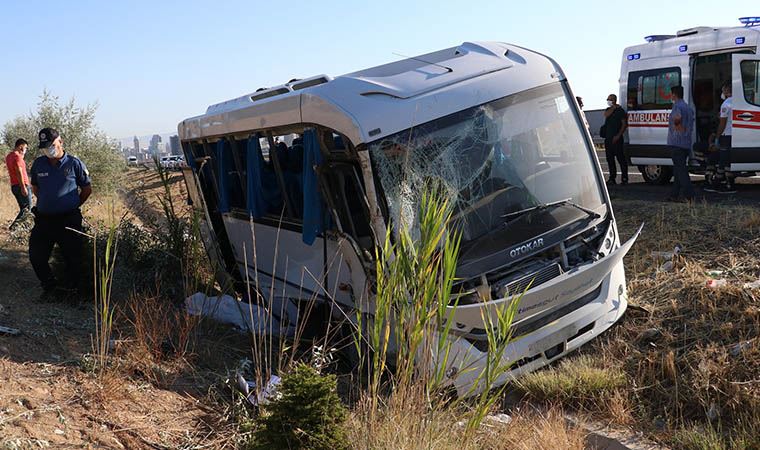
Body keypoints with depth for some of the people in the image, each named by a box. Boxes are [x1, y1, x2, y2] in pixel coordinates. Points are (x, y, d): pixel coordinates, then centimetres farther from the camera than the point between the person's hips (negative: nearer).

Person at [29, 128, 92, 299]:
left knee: (72, 256, 4)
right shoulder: (38, 164, 5)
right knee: (36, 256, 6)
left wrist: (73, 206, 7)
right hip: (43, 219, 4)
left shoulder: (74, 163, -5)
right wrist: (46, 204, 14)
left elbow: (87, 189, 4)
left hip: (69, 220, -4)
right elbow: (35, 187, 21)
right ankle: (49, 286, 25)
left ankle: (70, 286, 23)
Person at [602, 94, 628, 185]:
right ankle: (612, 177, 15)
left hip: (616, 138, -7)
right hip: (608, 138, 7)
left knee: (620, 158, -7)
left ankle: (624, 178, -6)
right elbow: (606, 115, -6)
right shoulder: (608, 110, 17)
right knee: (610, 158, 9)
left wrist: (618, 135, -15)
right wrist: (614, 107, -6)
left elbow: (624, 124, -8)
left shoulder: (620, 110, -3)